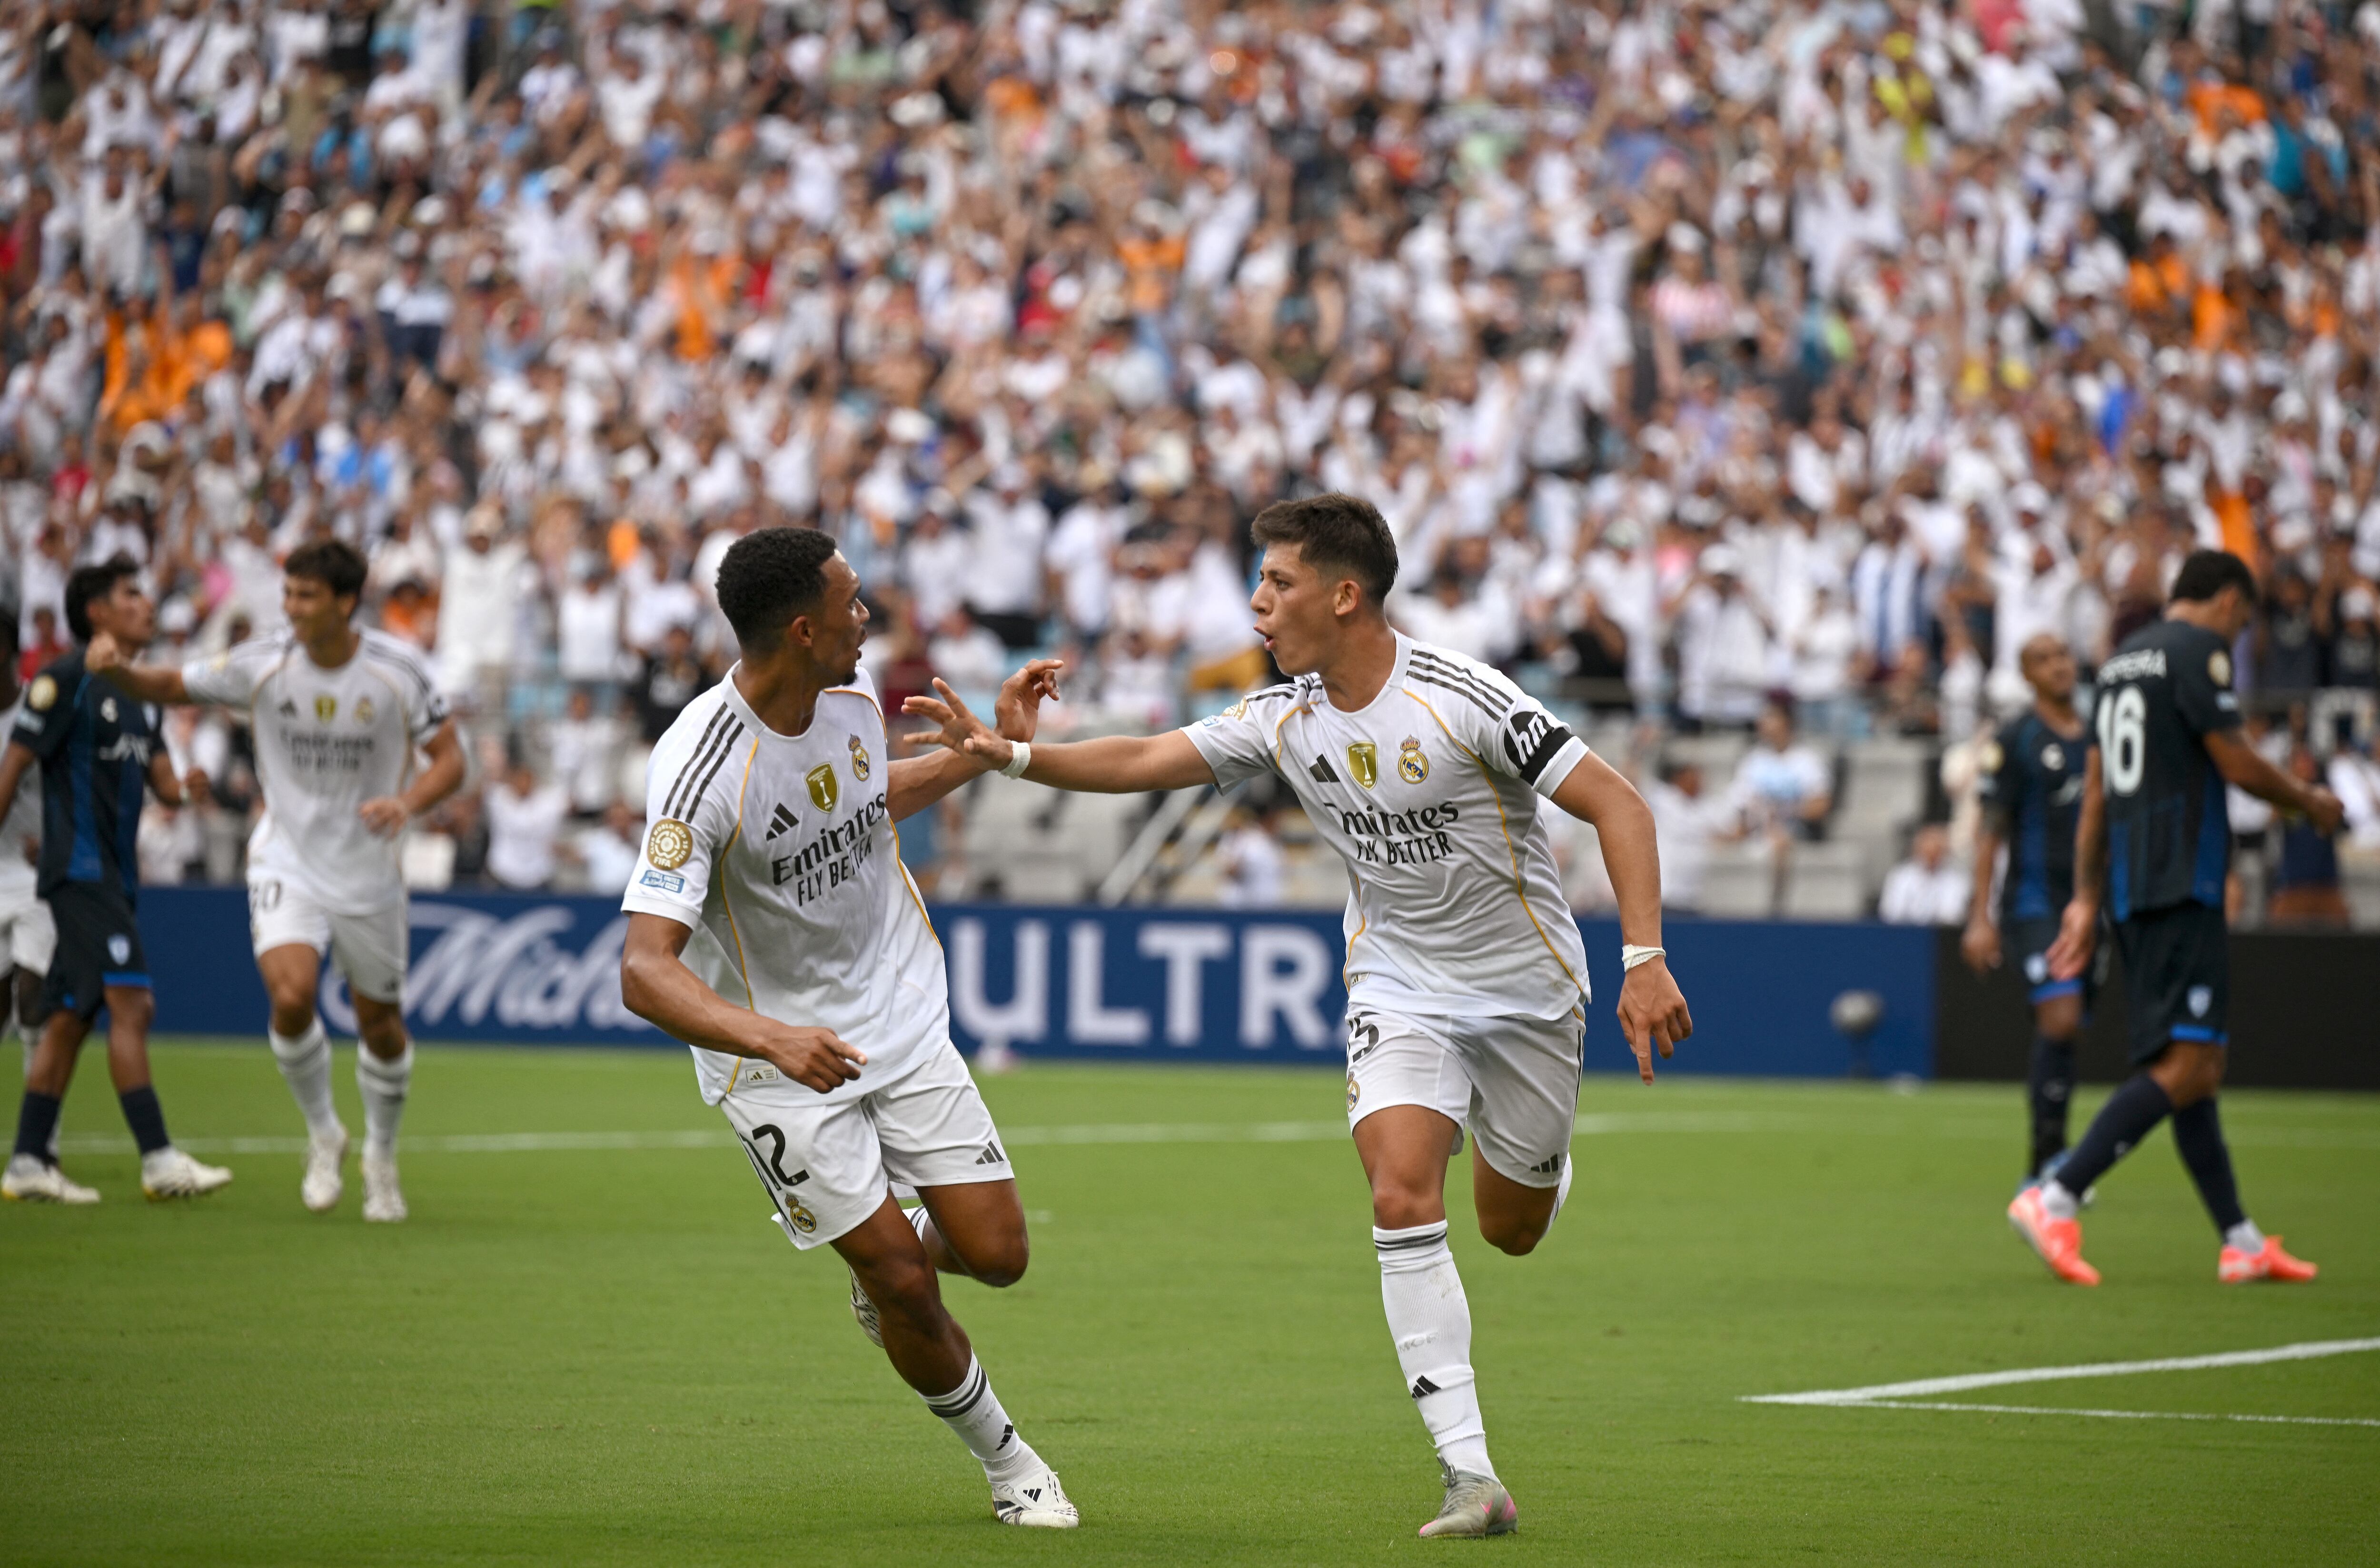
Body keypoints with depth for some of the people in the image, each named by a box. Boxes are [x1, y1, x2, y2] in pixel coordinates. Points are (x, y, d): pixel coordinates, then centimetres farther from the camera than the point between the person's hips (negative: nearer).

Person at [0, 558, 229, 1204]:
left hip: (114, 874, 9)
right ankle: (159, 1160, -19)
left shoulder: (138, 692, 17)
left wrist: (184, 789, -8)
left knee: (70, 1017, 8)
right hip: (79, 869, -9)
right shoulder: (64, 679, -8)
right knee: (131, 1001, -16)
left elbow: (161, 780, 14)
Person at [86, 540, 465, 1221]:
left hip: (370, 873, 1)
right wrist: (118, 668, -25)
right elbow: (165, 685, -3)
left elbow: (449, 758, -5)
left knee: (381, 1024, 9)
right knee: (292, 997, -22)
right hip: (286, 864, 0)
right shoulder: (261, 664, -11)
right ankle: (323, 1134, 4)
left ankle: (381, 1157, 35)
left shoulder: (399, 671, -12)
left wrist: (408, 802, -26)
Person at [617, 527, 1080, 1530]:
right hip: (772, 1053, -6)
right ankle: (1003, 1459, 17)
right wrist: (771, 1037, -48)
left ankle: (890, 1263, 34)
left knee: (995, 1254, -1)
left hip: (902, 1021, 6)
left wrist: (988, 750, 14)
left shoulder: (852, 696, -6)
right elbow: (645, 970, -33)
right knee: (900, 1277, -8)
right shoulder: (701, 769, -28)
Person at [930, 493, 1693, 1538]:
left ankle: (1532, 1159, 51)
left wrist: (1645, 960, -28)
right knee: (1404, 1199, -20)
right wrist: (1012, 754, -13)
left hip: (1526, 988, -3)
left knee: (1512, 1231, 10)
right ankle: (1471, 1477, -22)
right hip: (1400, 992, 3)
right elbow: (1143, 762, 1)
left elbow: (1618, 806, -20)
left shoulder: (1461, 699, -22)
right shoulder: (1286, 719, -5)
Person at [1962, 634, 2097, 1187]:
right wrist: (1981, 917, -10)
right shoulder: (2013, 741, -4)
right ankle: (2051, 1152, -16)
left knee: (2062, 1034, 7)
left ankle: (2038, 1175, 14)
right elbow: (1990, 830, -5)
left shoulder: (2099, 738, 12)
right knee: (2060, 1019, -21)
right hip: (2035, 901, -5)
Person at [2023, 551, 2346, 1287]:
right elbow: (2236, 762, -11)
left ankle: (2240, 1241, 12)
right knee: (2188, 1064, -14)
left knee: (2196, 1064, 11)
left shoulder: (2124, 657, 21)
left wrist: (2085, 901, 22)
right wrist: (2309, 801, 7)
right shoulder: (2197, 649, -6)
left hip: (2131, 891, 10)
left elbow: (2096, 792, 21)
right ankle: (2056, 1200, -25)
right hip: (2181, 884, -10)